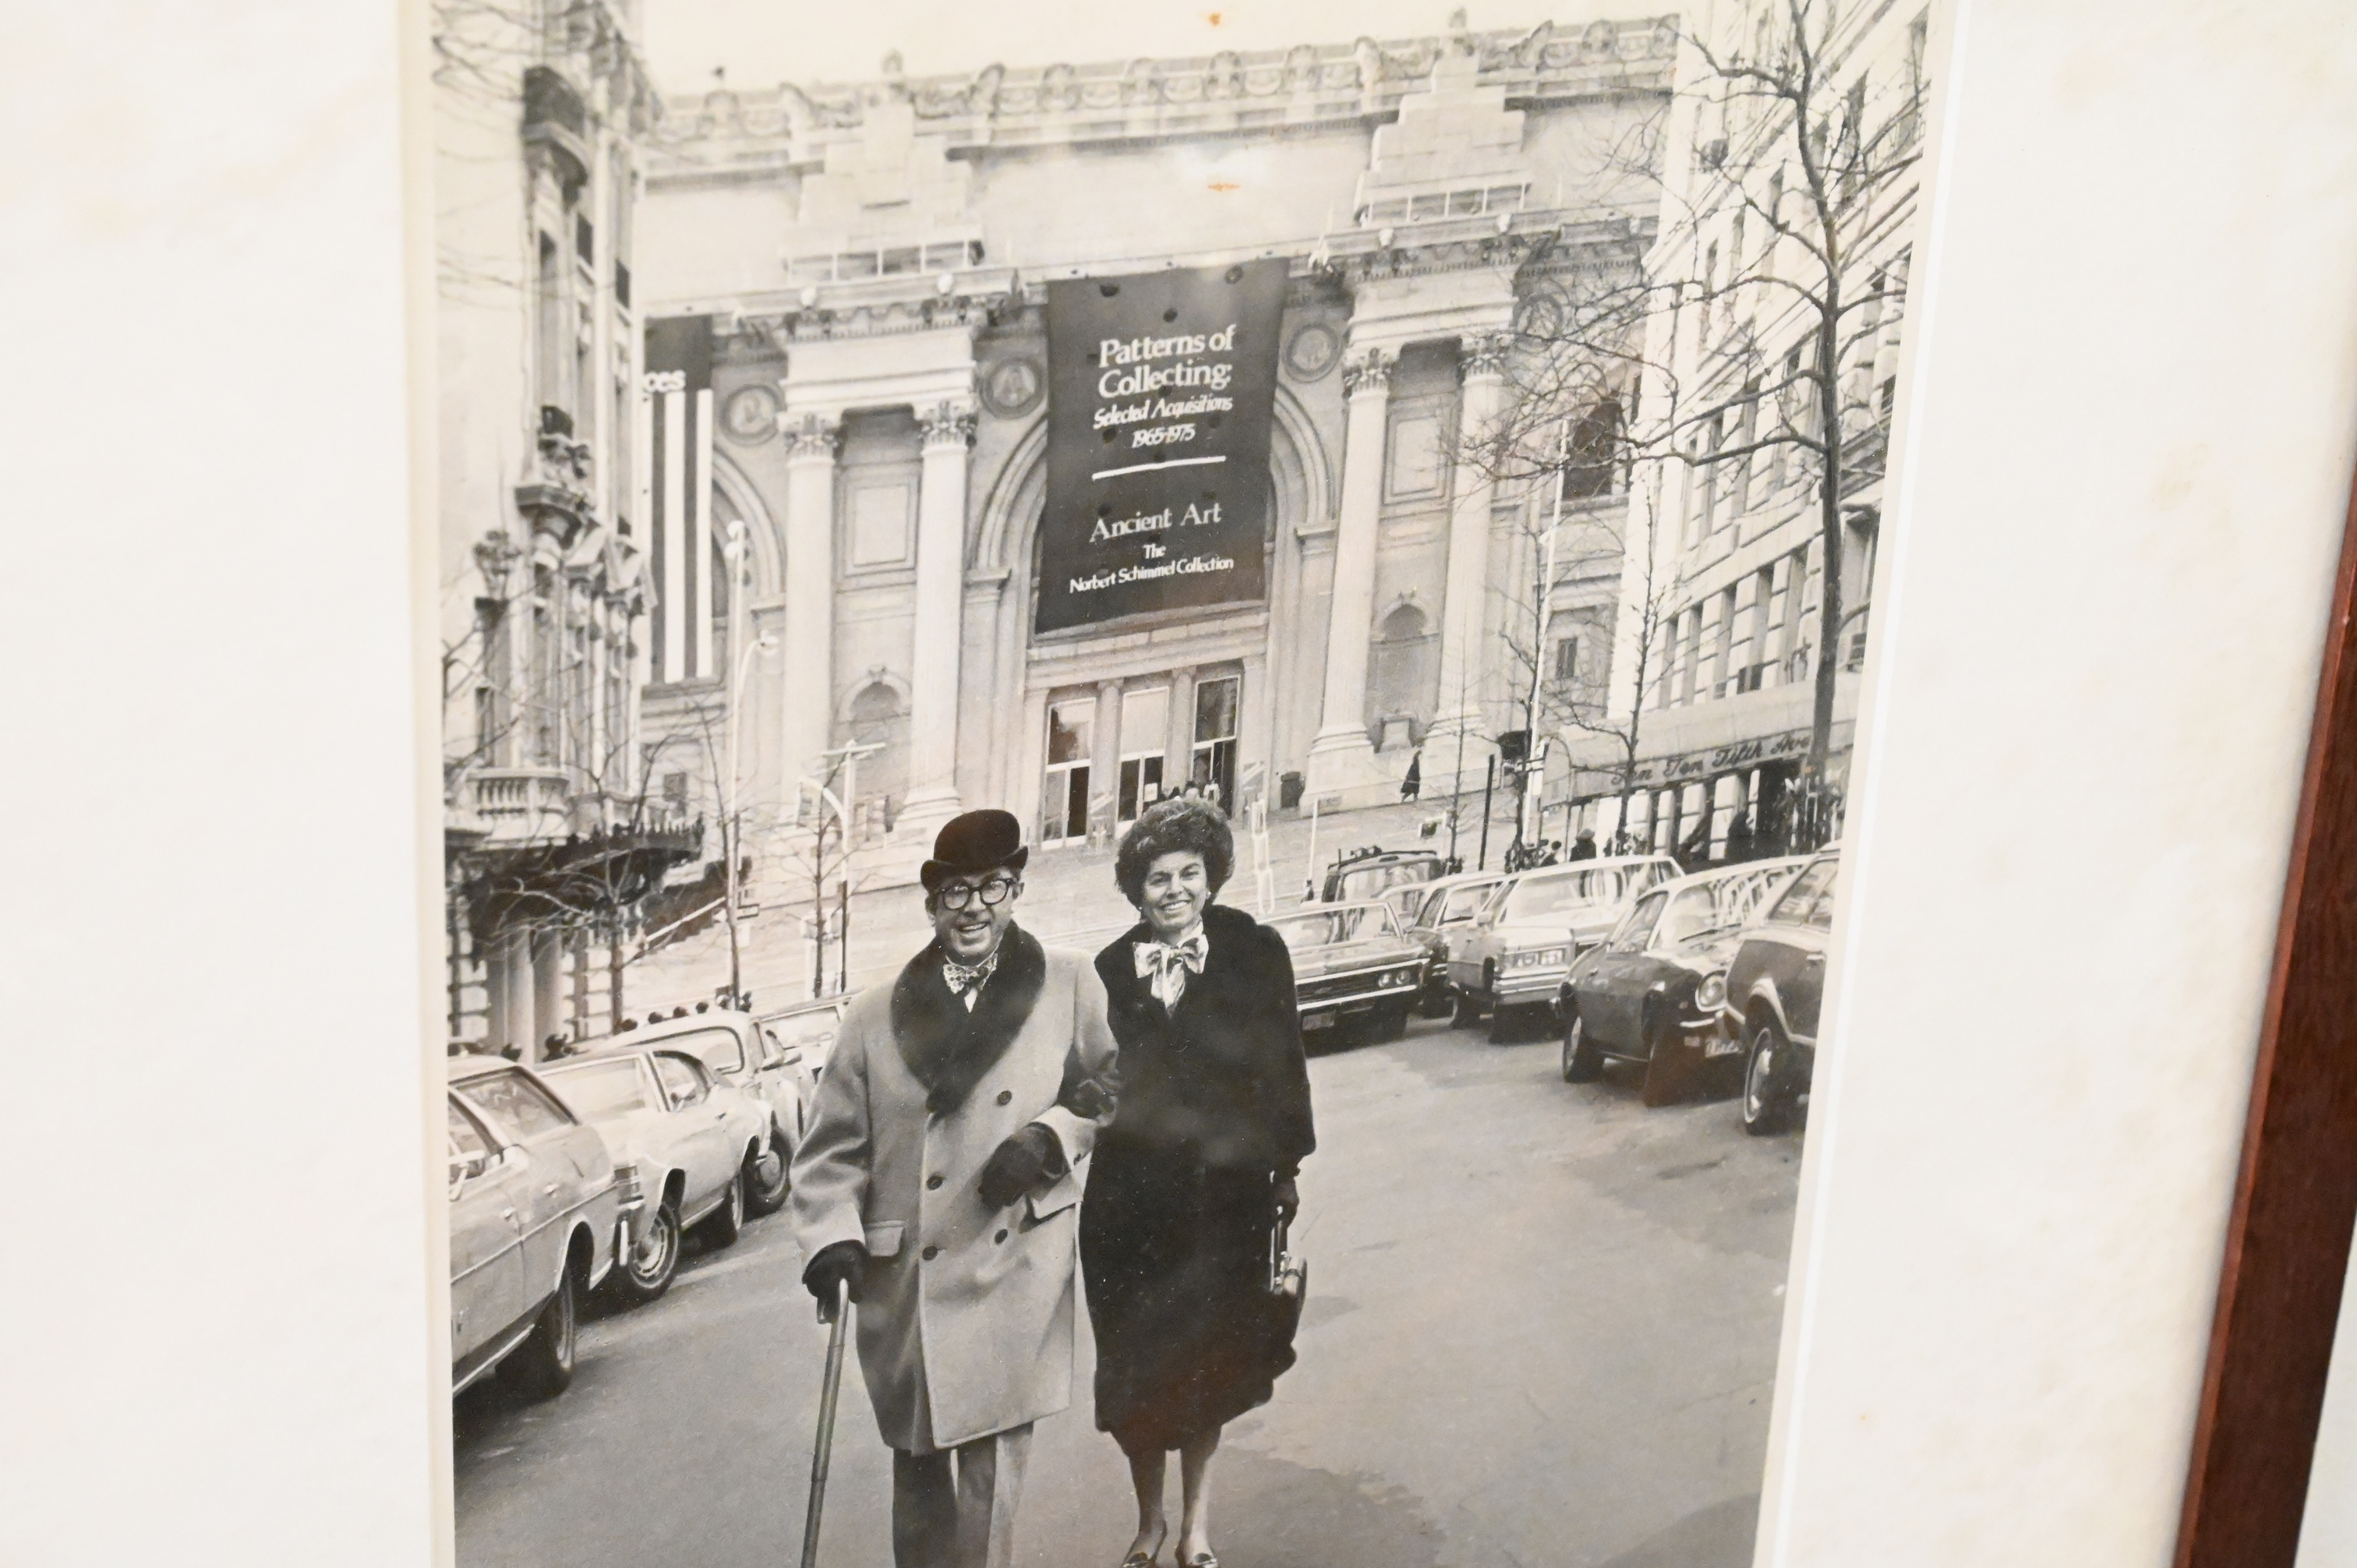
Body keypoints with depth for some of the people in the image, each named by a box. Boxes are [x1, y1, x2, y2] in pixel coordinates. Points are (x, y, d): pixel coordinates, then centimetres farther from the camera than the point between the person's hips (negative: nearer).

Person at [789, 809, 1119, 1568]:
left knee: (993, 1461, -12)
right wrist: (832, 1237, -6)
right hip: (906, 1278, 2)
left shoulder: (1070, 984, 7)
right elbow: (831, 1147, 9)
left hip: (1013, 1274, -2)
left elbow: (1115, 1088, 11)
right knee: (920, 1468, 10)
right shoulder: (878, 1015, 8)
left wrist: (1051, 1136, -6)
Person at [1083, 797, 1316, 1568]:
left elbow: (1284, 1063, 4)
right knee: (1137, 1362, 9)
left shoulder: (1255, 952, -4)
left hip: (1227, 1188, -1)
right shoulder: (1112, 971, -3)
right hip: (1135, 1193, 1)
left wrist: (1287, 1166, 7)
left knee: (1207, 1356, 9)